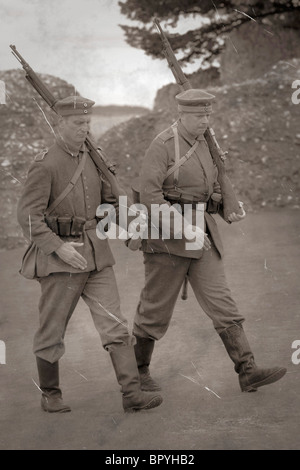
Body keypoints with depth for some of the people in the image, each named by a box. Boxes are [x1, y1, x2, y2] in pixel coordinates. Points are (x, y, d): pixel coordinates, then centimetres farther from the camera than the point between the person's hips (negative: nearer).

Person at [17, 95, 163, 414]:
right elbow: (28, 215, -15)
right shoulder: (45, 165, -11)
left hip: (95, 255, 6)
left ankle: (132, 393, -3)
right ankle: (50, 395, 22)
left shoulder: (92, 159, 10)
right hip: (59, 258, -6)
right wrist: (59, 247, -23)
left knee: (115, 324, -2)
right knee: (52, 331, 6)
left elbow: (109, 199, 23)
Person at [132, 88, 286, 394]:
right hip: (167, 235, -7)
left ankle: (248, 372, -7)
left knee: (221, 302, -2)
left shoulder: (203, 145, 12)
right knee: (156, 308, 5)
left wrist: (231, 211, 1)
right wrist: (185, 228, -25)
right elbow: (148, 194, -21)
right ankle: (138, 370, 24)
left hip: (202, 235, 7)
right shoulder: (162, 146, -13)